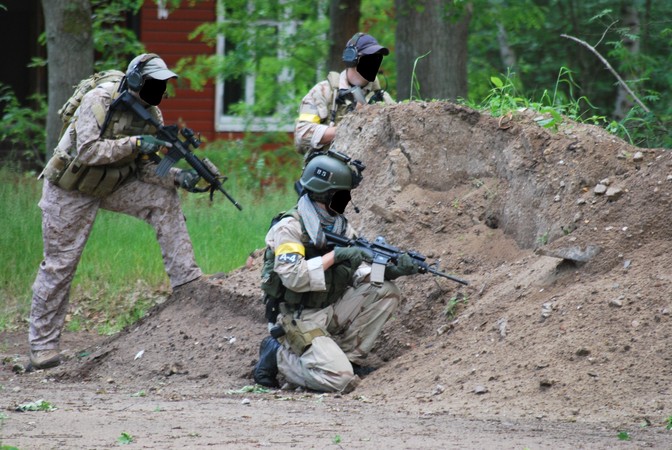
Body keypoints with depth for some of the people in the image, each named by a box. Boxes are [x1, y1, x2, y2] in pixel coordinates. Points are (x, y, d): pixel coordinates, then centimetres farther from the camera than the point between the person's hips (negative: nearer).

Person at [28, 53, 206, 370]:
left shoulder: (151, 115, -5)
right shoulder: (98, 102, -25)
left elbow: (146, 167, -4)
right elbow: (87, 152, -32)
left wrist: (177, 176, -23)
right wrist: (134, 143, -36)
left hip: (113, 183, 6)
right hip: (71, 190, -6)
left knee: (164, 198, -13)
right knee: (59, 265, -3)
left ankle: (186, 279, -12)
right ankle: (42, 344, 5)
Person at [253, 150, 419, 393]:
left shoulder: (341, 226, 9)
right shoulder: (290, 227, -15)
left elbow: (360, 272, 7)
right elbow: (293, 276, -27)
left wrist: (391, 270, -12)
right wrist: (335, 255, -25)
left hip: (333, 311, 8)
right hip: (300, 320, -8)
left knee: (385, 292, -7)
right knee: (340, 380, -24)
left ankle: (350, 357, 1)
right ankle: (279, 355, 0)